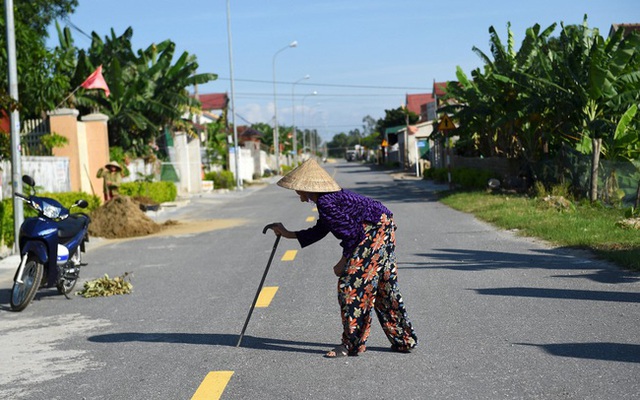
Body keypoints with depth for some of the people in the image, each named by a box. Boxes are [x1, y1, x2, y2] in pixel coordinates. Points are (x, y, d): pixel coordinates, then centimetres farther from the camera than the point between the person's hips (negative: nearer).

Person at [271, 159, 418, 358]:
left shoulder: (325, 202, -19)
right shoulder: (327, 197, 12)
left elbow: (351, 232, -18)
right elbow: (320, 231, 23)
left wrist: (344, 261, -7)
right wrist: (288, 234, 24)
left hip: (375, 231, -10)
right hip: (382, 229, 10)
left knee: (351, 284, -6)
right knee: (383, 288, 15)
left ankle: (352, 344, 0)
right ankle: (403, 340, 23)